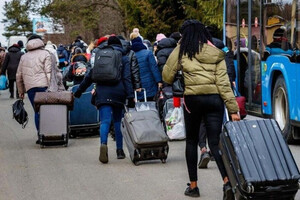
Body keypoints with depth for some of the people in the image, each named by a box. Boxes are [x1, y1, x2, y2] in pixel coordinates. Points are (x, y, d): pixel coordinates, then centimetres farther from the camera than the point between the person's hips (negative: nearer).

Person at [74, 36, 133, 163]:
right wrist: (130, 95, -10)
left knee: (105, 121, -8)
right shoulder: (124, 58, 8)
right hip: (118, 94, 0)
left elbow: (90, 76, 17)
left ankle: (103, 144, -35)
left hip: (102, 93, 0)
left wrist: (79, 90, 25)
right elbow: (127, 78, -5)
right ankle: (120, 150, 12)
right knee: (118, 121, 12)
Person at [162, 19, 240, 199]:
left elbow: (167, 76, 5)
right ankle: (227, 182, -19)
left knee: (192, 141, 15)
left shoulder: (182, 51, 1)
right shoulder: (216, 53, 6)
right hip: (214, 99, 2)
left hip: (193, 99, -2)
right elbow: (224, 83, -1)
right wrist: (233, 109, -2)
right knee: (215, 143, 1)